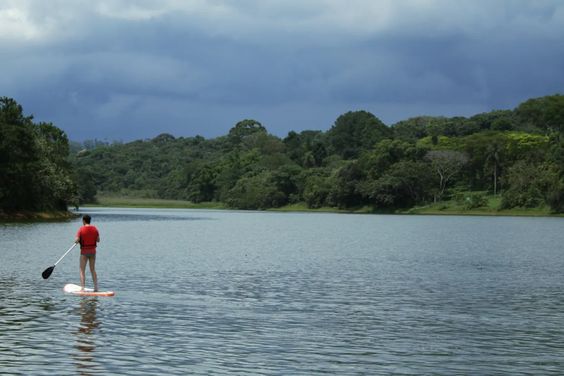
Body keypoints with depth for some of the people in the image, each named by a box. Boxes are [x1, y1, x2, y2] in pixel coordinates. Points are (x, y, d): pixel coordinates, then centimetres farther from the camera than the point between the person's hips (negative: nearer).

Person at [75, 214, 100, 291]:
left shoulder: (81, 229, -11)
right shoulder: (94, 229, 1)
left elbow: (76, 240, -15)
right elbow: (98, 240, 6)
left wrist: (75, 241, 7)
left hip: (84, 251, -4)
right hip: (93, 251, 4)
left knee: (82, 271, 1)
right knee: (93, 270, 15)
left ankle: (82, 288, -6)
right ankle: (96, 287, 14)